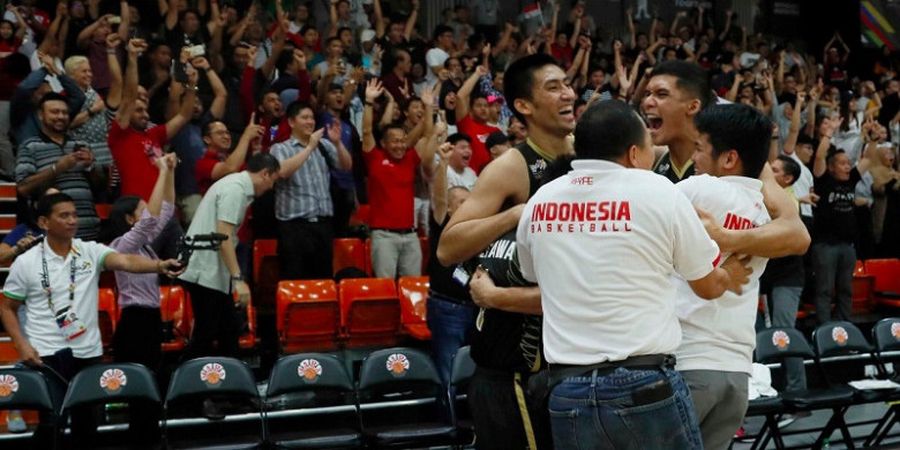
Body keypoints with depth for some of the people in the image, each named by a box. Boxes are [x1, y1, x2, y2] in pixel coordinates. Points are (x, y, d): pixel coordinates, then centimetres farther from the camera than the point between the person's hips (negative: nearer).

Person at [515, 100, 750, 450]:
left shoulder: (538, 202, 6)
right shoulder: (658, 192, -4)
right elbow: (708, 285, 8)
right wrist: (731, 277, 31)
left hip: (567, 391, 4)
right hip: (646, 385, -3)